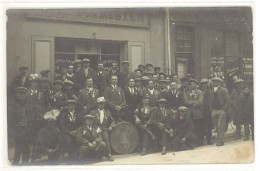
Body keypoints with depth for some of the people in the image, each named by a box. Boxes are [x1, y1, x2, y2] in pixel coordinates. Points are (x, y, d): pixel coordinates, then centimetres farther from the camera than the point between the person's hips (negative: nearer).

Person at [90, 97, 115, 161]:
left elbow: (112, 120, 22)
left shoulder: (107, 112, 17)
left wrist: (111, 126, 2)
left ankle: (108, 155, -27)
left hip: (104, 130, 2)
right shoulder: (93, 112, 9)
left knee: (106, 137, -30)